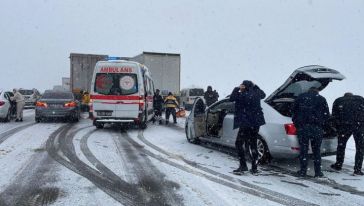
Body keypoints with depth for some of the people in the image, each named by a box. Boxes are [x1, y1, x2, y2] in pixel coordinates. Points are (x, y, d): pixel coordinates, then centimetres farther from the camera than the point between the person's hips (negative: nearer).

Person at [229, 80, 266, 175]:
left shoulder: (243, 95, -15)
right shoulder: (257, 93, 6)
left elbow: (231, 98, -8)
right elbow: (263, 94, 28)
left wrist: (237, 89, 0)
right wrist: (255, 86, 25)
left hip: (246, 123, -7)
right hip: (256, 123, 7)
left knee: (239, 143, 3)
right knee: (253, 144, 13)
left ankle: (243, 166, -1)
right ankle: (254, 168, 17)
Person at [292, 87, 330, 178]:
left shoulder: (301, 97, 14)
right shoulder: (322, 99, 13)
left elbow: (294, 110, 11)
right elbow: (327, 115, 9)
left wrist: (296, 122, 17)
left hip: (302, 126, 0)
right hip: (317, 127, 0)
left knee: (303, 149, 3)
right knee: (316, 150, 9)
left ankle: (303, 171, 4)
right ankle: (318, 172, 11)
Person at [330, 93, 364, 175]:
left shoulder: (338, 101, 21)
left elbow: (334, 116, 13)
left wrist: (338, 128, 19)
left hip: (345, 125, 0)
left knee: (341, 145, 16)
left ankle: (338, 165, 27)